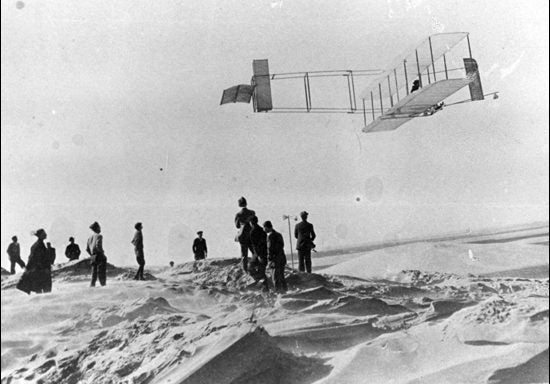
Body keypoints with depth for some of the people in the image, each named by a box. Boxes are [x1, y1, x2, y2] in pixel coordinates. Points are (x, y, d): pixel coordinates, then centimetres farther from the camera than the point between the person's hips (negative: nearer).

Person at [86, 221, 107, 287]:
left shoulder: (90, 237, 15)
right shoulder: (99, 236, -9)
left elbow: (87, 249, 16)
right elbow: (98, 245, -23)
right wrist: (102, 251, -10)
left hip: (93, 257, 7)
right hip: (100, 257, -7)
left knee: (94, 272, 11)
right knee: (101, 272, -6)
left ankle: (92, 285, 7)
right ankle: (103, 284, -9)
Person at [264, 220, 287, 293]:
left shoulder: (270, 235, -15)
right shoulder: (279, 234, 12)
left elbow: (270, 248, -17)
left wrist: (269, 259, -13)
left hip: (275, 259, -9)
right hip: (282, 257, 9)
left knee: (275, 277, 0)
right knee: (281, 276, 19)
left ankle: (278, 290, 3)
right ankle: (284, 290, 27)